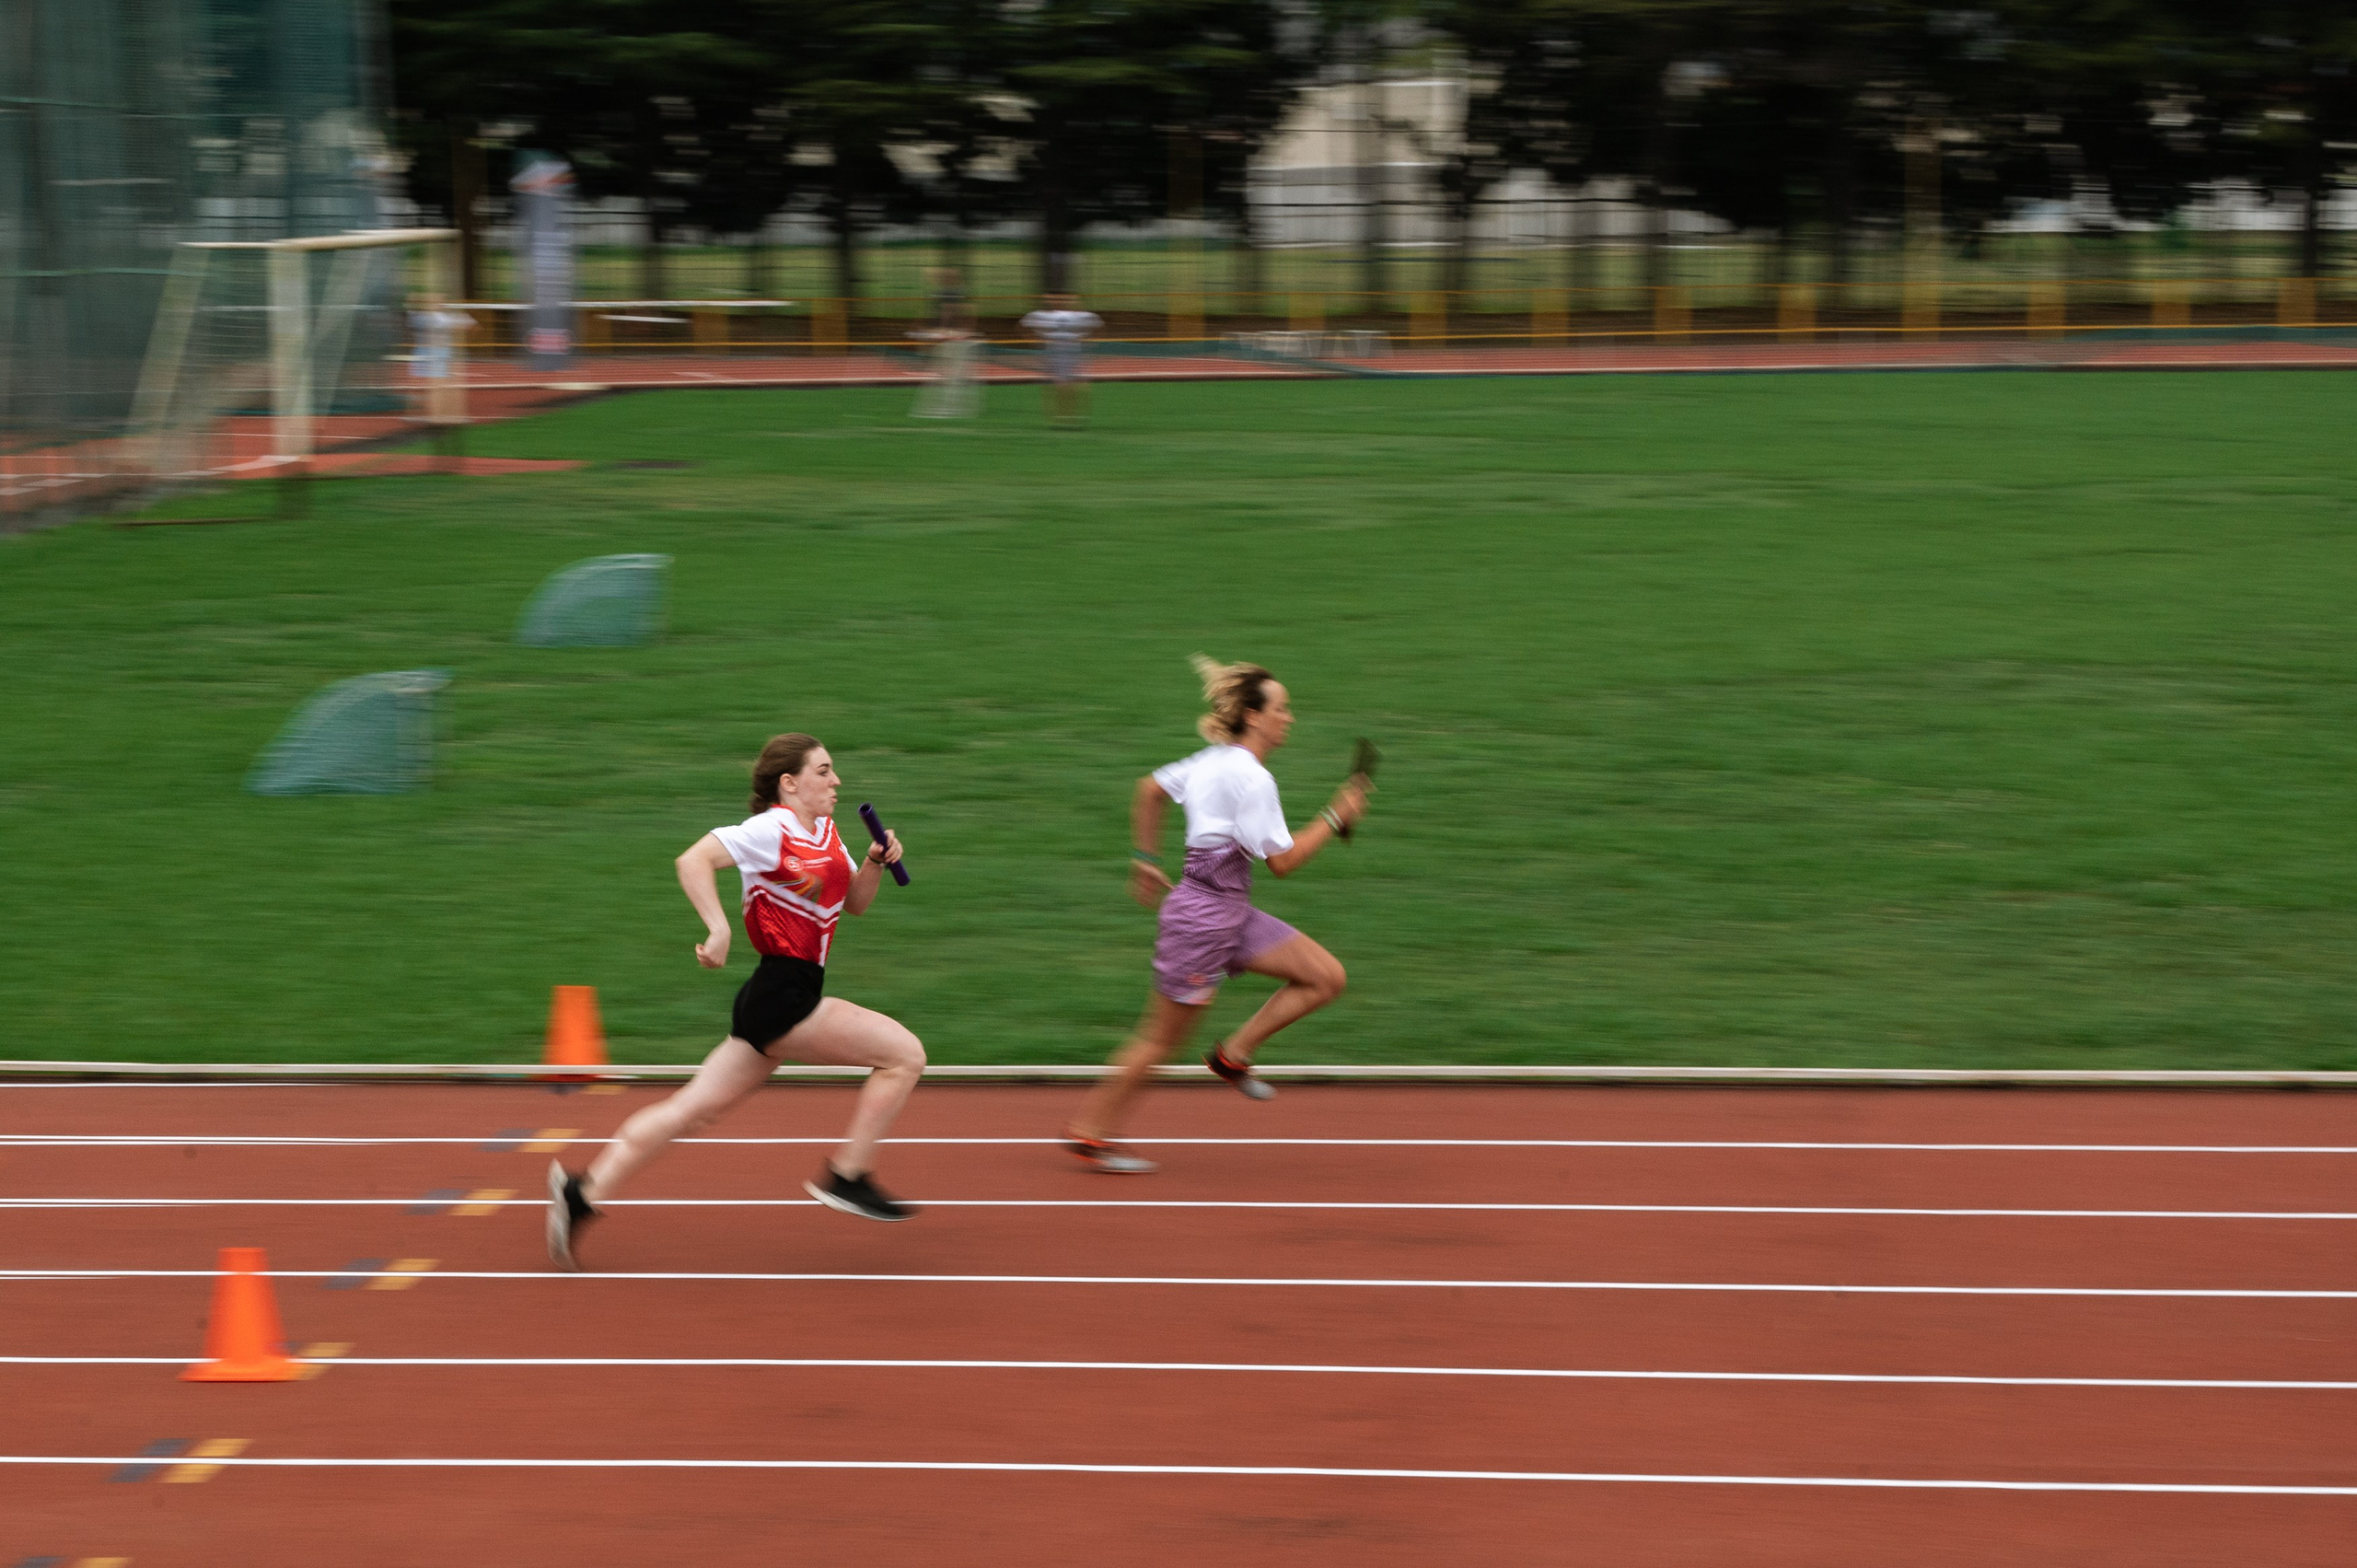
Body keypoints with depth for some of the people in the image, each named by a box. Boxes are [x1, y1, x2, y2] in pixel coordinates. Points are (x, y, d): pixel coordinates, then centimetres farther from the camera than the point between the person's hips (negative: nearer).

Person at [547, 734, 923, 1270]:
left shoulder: (825, 832, 15)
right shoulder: (772, 830, -13)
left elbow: (855, 902, 23)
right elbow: (693, 860, -23)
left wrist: (876, 862, 4)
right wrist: (719, 930, -32)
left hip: (789, 998, 9)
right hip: (782, 998, -9)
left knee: (696, 1109, 10)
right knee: (904, 1054, -8)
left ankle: (583, 1192, 12)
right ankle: (846, 1177, -1)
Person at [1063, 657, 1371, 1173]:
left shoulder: (1215, 760, 7)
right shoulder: (1252, 778, -21)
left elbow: (1150, 789, 18)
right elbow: (1281, 860, -20)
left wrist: (1146, 858, 25)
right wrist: (1335, 818, -13)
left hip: (1232, 913, 10)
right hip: (1204, 917, -10)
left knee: (1327, 977, 3)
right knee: (1162, 1039, 2)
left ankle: (1234, 1054, 12)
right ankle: (1090, 1131, 16)